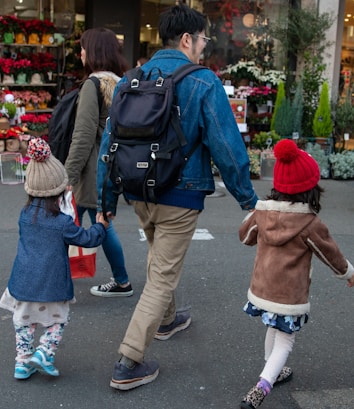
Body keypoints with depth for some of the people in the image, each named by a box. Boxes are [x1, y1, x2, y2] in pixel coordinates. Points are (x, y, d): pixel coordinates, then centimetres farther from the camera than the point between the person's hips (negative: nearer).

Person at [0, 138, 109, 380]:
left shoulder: (25, 215, -2)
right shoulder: (63, 223, -16)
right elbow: (88, 239, -5)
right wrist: (101, 225, 13)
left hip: (24, 282, 4)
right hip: (52, 285, -4)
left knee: (24, 321, 18)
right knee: (57, 320, 15)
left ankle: (23, 361, 20)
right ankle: (44, 352, -1)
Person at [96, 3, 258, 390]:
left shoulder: (131, 80, 3)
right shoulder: (204, 83, -13)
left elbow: (109, 144, 4)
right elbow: (226, 148, -15)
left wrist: (106, 202, 11)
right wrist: (247, 198, -3)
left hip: (139, 194, 6)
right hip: (180, 197, -6)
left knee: (159, 258, 29)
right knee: (163, 277, 4)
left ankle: (166, 320, 50)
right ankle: (128, 365, 5)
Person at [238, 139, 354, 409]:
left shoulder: (262, 213, -5)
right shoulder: (311, 224, -16)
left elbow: (245, 236, 15)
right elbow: (331, 255, -1)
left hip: (261, 290, 5)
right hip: (290, 297, -5)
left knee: (274, 328, 28)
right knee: (285, 341, 9)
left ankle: (274, 372, 46)